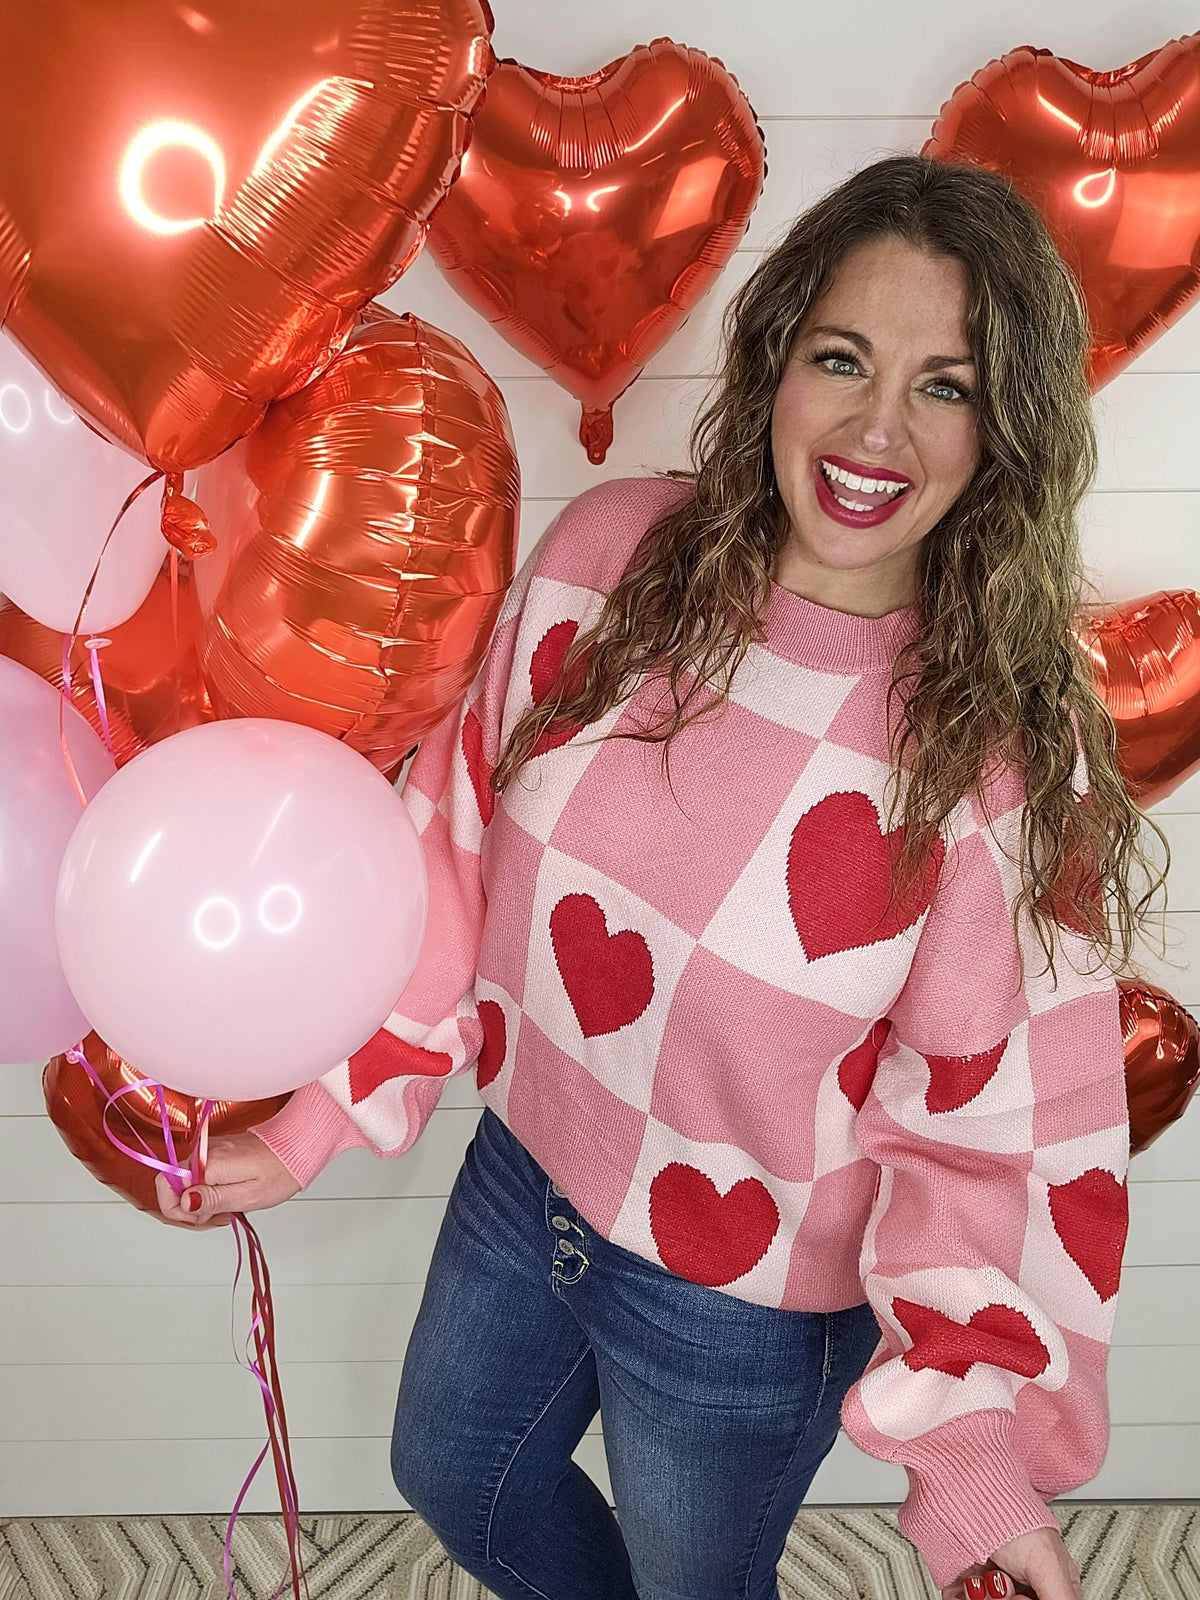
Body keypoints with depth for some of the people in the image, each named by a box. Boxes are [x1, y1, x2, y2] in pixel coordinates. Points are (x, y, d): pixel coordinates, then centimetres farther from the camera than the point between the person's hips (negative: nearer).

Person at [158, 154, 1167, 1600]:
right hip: (523, 1172, 5)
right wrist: (317, 1117, -2)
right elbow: (462, 840, -5)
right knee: (449, 1475, 31)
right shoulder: (607, 549, -15)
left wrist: (976, 1451, -23)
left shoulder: (1014, 749, -24)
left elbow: (1000, 1123, -17)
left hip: (746, 1313, -4)